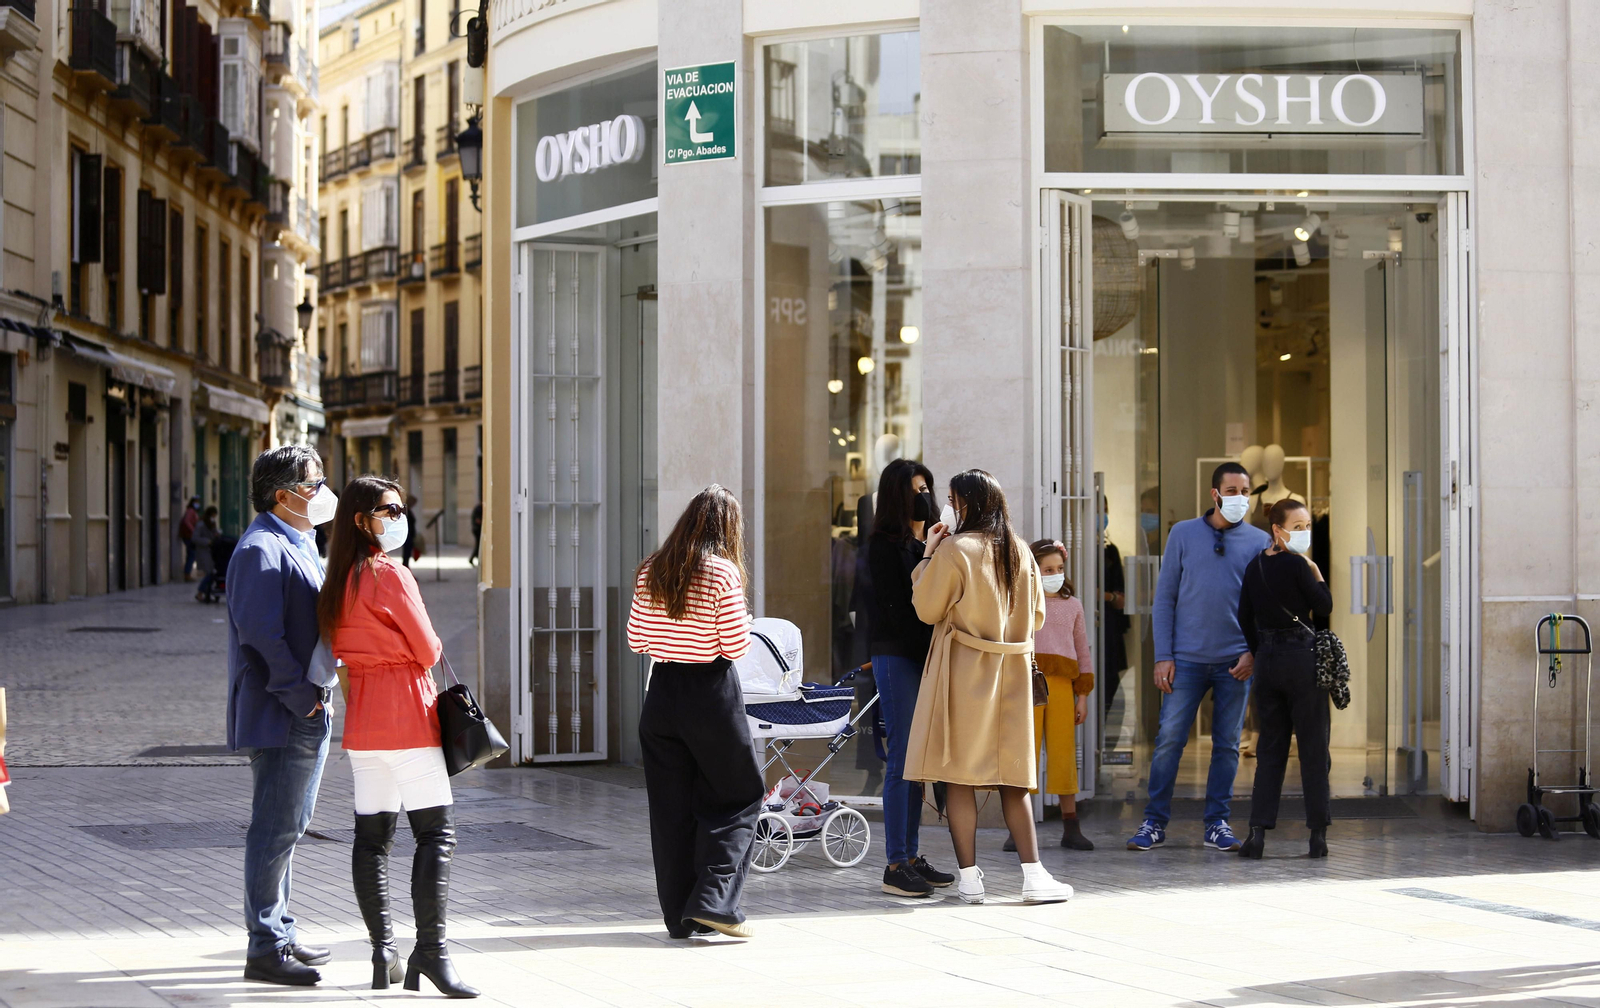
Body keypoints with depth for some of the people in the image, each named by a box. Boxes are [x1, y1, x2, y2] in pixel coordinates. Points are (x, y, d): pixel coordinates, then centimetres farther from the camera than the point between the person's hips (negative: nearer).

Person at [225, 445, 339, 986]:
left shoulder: (299, 545, 18)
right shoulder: (262, 548, -15)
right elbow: (261, 633, -23)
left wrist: (320, 691, 14)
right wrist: (302, 695, -20)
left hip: (308, 713, 11)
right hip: (281, 717, -11)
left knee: (286, 828, 17)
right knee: (275, 830, -7)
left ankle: (280, 934, 27)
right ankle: (265, 949, -2)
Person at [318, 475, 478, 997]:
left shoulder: (338, 582, 11)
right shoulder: (391, 575, -13)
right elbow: (428, 649, -8)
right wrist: (419, 657, 12)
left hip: (361, 720, 8)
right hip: (408, 717, -8)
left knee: (372, 835, 8)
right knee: (436, 832, -7)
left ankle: (382, 952, 9)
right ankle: (430, 949, -13)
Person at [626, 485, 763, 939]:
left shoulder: (650, 571, 4)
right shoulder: (723, 573, -10)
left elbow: (636, 639, 8)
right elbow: (735, 647, -11)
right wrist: (743, 628, 10)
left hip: (661, 693, 5)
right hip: (712, 693, -5)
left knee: (670, 807, 9)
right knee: (738, 798, 9)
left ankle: (681, 916, 13)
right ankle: (712, 900, -2)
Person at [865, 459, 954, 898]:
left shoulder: (922, 543, 15)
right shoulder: (884, 544, -7)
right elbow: (894, 606, -12)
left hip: (922, 654, 8)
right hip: (896, 655, -8)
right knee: (901, 759, -8)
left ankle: (911, 857, 13)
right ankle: (896, 865, -6)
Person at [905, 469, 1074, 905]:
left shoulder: (954, 550, -11)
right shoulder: (1020, 552, 6)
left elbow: (926, 609, -6)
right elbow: (1036, 617, 13)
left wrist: (927, 556, 3)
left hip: (963, 672, -5)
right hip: (1012, 673, 5)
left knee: (959, 772, 1)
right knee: (1012, 775, 8)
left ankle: (969, 877, 0)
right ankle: (1033, 875, 2)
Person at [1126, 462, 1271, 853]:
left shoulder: (1259, 542, 5)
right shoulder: (1183, 534, 4)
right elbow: (1165, 598, 4)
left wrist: (1254, 652, -7)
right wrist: (1163, 656, -4)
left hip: (1235, 662, 1)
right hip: (1187, 659, -1)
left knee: (1227, 745, 5)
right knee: (1169, 740, -4)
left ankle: (1217, 824, 14)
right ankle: (1154, 823, 4)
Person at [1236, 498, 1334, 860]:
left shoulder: (1255, 567, 8)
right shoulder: (1296, 565, -13)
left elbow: (1245, 618, 13)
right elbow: (1325, 606, -7)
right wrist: (1316, 571, 3)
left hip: (1267, 658, 6)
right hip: (1301, 657, -6)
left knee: (1269, 747, 9)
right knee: (1312, 746, 3)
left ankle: (1258, 830, -1)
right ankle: (1318, 833, 5)